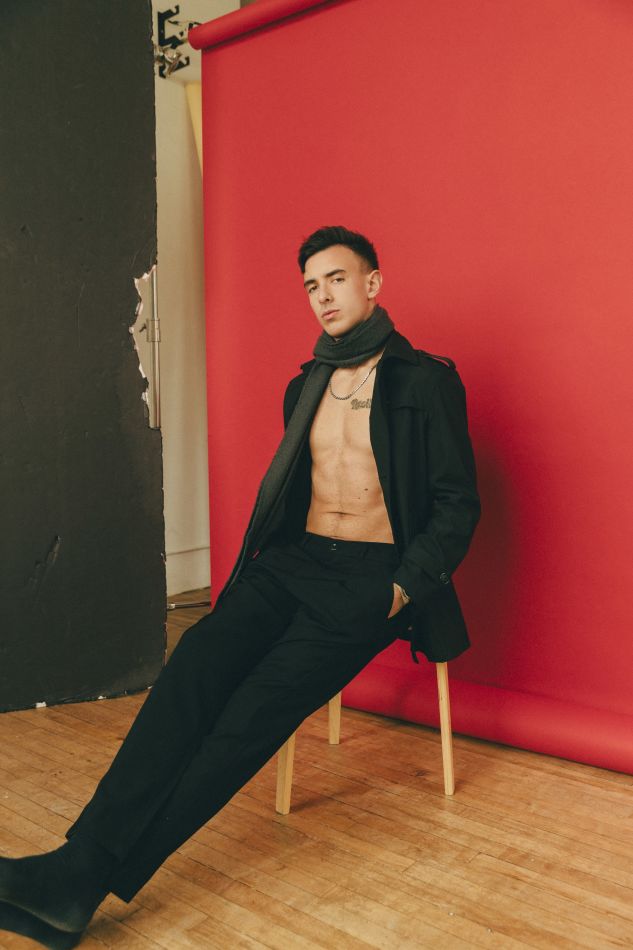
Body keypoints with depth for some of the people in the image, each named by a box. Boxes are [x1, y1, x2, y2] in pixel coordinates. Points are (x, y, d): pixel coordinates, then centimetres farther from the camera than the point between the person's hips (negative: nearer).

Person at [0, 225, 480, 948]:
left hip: (372, 577, -5)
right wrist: (263, 558, 8)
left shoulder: (427, 382, 0)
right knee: (194, 667, -22)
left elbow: (458, 504, -2)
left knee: (259, 705, -24)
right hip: (292, 562, 5)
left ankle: (85, 882, -23)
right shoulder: (304, 387, 18)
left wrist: (404, 589, -13)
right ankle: (82, 862, -26)